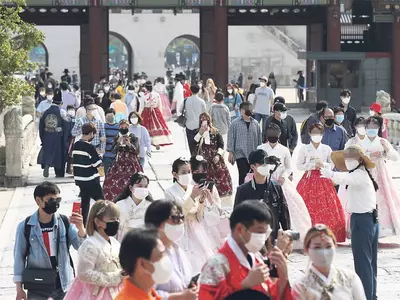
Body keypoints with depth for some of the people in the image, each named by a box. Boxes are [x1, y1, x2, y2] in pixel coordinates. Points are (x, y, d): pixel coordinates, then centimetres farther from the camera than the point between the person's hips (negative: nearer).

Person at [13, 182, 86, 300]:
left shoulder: (65, 222, -5)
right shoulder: (25, 227, -8)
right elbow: (19, 256, -2)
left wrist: (80, 228, -31)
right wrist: (19, 288, -2)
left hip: (63, 284, 1)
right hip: (37, 286, -1)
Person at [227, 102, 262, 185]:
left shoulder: (255, 124, 9)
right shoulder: (235, 123, -2)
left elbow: (259, 139, 15)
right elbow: (231, 138, 0)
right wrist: (231, 152, -4)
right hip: (241, 155, -4)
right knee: (243, 176, -8)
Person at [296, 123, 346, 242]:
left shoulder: (327, 149, 7)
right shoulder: (304, 148, 2)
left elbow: (332, 165, 12)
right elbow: (299, 166, 1)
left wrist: (323, 164, -8)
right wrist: (313, 165, -11)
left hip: (324, 180, 1)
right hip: (309, 181, -1)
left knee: (326, 209, -4)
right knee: (309, 209, -6)